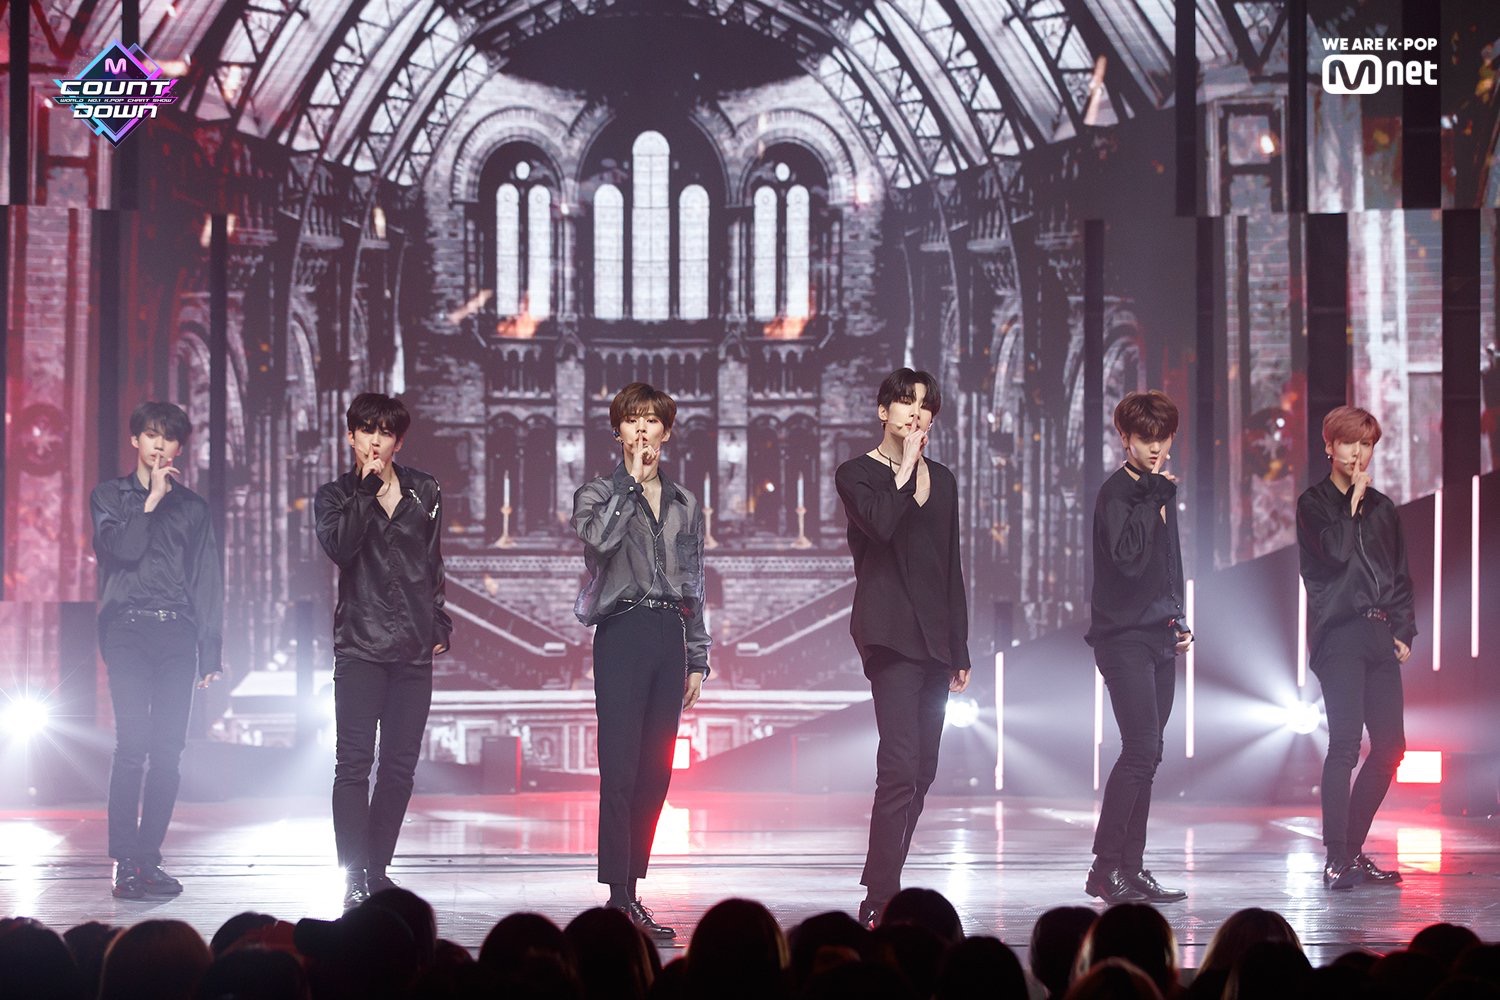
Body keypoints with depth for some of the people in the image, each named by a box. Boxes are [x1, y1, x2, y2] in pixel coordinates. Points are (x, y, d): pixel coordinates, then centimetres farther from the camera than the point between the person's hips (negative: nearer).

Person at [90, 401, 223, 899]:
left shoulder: (192, 506, 17)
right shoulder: (110, 495, 12)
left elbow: (208, 580, 15)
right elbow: (118, 549, -6)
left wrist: (210, 651, 8)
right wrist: (152, 501, -6)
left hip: (177, 633, 3)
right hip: (128, 629, -3)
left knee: (168, 750, -2)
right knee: (132, 744, -12)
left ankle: (149, 858, 3)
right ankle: (124, 861, -12)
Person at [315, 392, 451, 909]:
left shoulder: (424, 492, 13)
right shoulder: (336, 496, 5)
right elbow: (340, 547, -16)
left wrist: (439, 622, 15)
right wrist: (369, 490, -15)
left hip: (414, 649, 3)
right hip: (360, 645, -3)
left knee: (400, 765, 4)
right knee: (355, 763, -8)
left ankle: (377, 873, 13)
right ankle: (356, 882, -9)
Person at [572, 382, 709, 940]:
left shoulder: (684, 505, 17)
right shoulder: (597, 493, 5)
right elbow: (598, 539, -19)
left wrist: (697, 660, 14)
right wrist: (632, 481, -11)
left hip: (670, 636, 5)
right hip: (622, 633, -5)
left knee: (655, 774, 3)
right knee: (621, 770, -11)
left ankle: (632, 891, 9)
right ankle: (619, 898, -11)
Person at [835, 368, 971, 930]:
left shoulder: (941, 481, 17)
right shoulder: (857, 476, 1)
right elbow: (881, 524, -21)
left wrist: (960, 650, 15)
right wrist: (905, 472, -7)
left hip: (934, 636, 7)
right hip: (889, 633, -7)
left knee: (921, 770, 6)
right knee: (900, 767, -18)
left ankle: (884, 891, 12)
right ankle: (879, 901, -20)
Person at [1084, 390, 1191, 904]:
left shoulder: (1159, 493, 17)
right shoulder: (1117, 492, -9)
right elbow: (1127, 554, -25)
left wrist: (1179, 620, 18)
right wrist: (1153, 498, -19)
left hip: (1158, 635, 8)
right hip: (1124, 635, -8)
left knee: (1145, 755, 6)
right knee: (1140, 750, -15)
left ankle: (1131, 868, 9)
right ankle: (1106, 867, -12)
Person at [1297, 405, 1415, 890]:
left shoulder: (1382, 508, 18)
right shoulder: (1314, 502, 1)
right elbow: (1336, 551, -16)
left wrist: (1403, 630, 9)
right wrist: (1354, 499, -6)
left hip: (1379, 635, 6)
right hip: (1338, 634, -6)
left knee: (1390, 746, 3)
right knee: (1345, 743, -16)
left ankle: (1353, 850, 14)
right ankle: (1336, 859, -16)